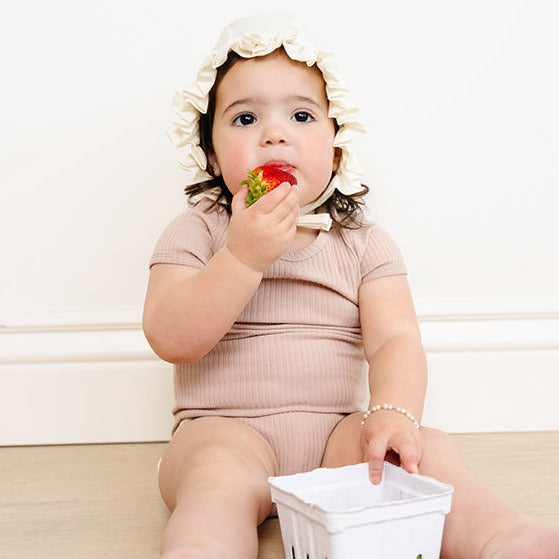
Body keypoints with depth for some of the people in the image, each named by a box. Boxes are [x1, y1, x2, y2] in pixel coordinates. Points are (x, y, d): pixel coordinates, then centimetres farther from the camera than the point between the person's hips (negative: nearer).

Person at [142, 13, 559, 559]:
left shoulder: (365, 244, 9)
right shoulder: (195, 234, 4)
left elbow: (395, 339, -5)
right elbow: (169, 339, -9)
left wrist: (393, 411, -27)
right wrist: (242, 257, -19)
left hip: (337, 432, 2)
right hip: (227, 429, -2)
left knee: (424, 448, -25)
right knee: (220, 468, -35)